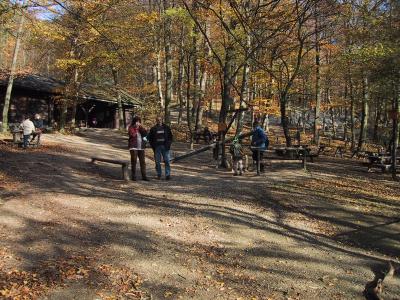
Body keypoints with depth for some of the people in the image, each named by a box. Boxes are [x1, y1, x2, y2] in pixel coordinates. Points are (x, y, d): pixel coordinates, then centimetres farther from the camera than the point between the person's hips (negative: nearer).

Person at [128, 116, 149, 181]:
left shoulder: (141, 128, 15)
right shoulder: (131, 127, 2)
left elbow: (145, 133, 0)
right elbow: (132, 134, -15)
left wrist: (141, 127, -8)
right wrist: (136, 128, -9)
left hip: (141, 147, 4)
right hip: (133, 147, -4)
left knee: (143, 161, 1)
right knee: (134, 161, -3)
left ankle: (144, 176, 5)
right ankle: (133, 176, 3)